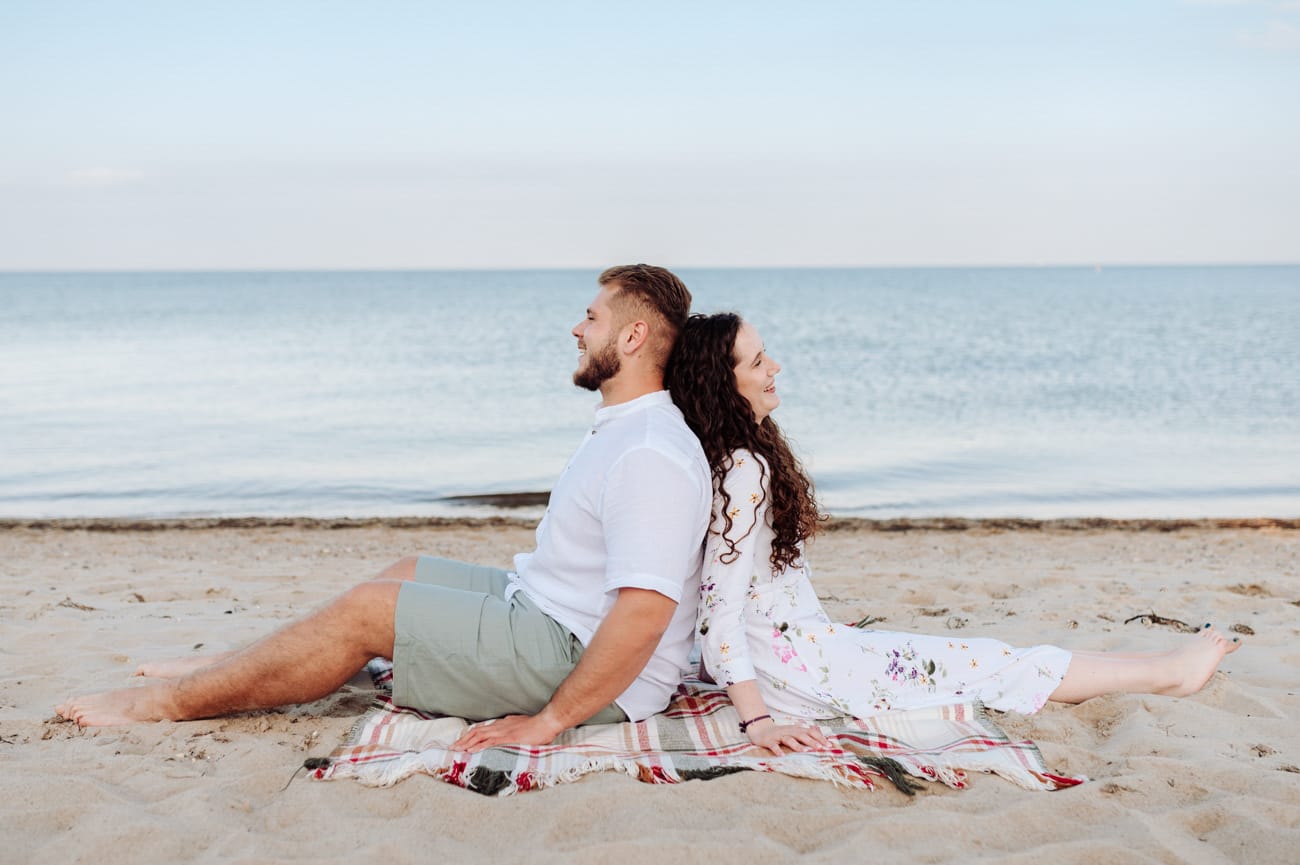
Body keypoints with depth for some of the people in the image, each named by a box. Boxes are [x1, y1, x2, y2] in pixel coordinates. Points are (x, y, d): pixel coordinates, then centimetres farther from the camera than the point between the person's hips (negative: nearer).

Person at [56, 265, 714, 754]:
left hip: (580, 666, -10)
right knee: (405, 573, 17)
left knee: (367, 609, -10)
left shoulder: (652, 457, -24)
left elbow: (644, 612, -32)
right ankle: (227, 670, 25)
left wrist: (549, 720, -28)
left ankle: (167, 701, 4)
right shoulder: (619, 430, 12)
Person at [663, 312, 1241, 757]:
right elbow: (720, 609, -26)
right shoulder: (743, 470, -22)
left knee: (974, 656, 15)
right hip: (787, 660, -10)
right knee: (988, 666, 1)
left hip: (793, 640, 10)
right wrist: (757, 720, -29)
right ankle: (1169, 672, 15)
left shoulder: (726, 456, 8)